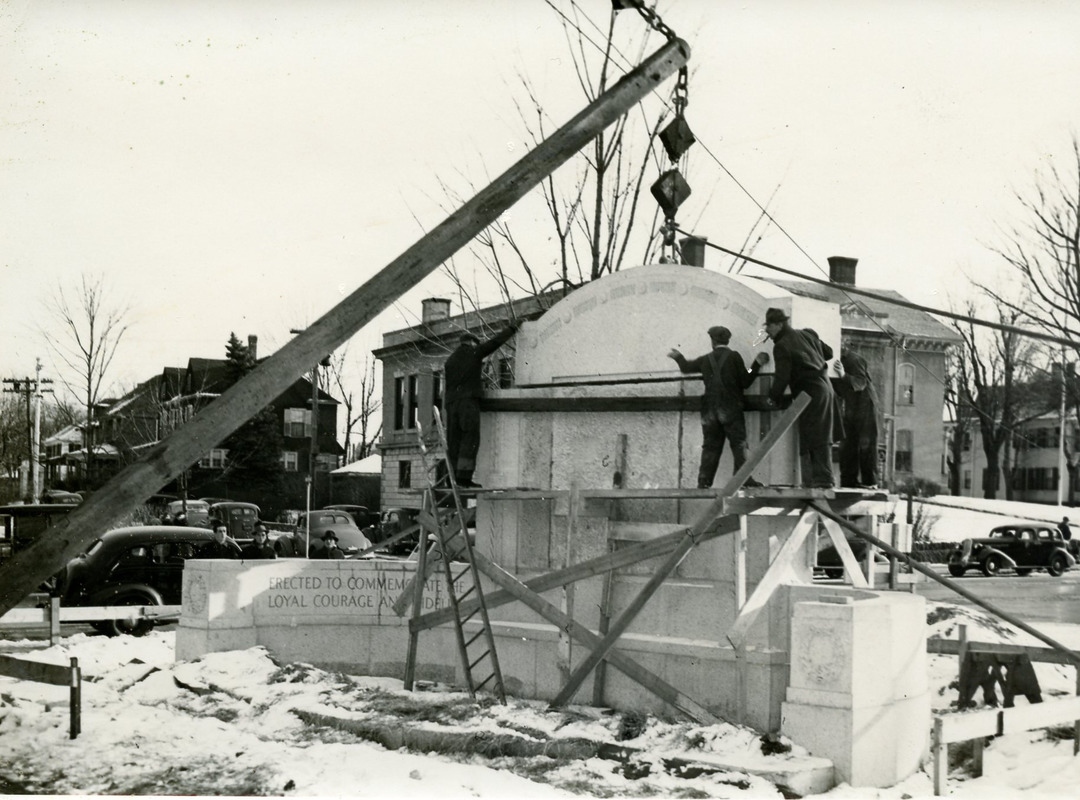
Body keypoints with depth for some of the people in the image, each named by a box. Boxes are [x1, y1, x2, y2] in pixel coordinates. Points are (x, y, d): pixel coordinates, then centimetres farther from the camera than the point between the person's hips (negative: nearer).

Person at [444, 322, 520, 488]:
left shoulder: (449, 360, 21)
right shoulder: (474, 352, 6)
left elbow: (448, 384, 18)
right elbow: (496, 342, 11)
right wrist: (512, 329, 24)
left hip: (452, 403, 6)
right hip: (469, 400, -6)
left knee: (454, 441, 4)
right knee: (470, 438, -10)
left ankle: (454, 478, -1)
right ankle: (464, 477, -21)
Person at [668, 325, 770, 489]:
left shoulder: (705, 359, 8)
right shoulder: (734, 357, -3)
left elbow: (686, 367, 24)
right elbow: (745, 382, -3)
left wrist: (678, 357, 44)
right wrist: (756, 365, 6)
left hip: (710, 411, 4)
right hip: (731, 409, -3)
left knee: (710, 447, 7)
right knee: (739, 444, -3)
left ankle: (704, 481, 3)